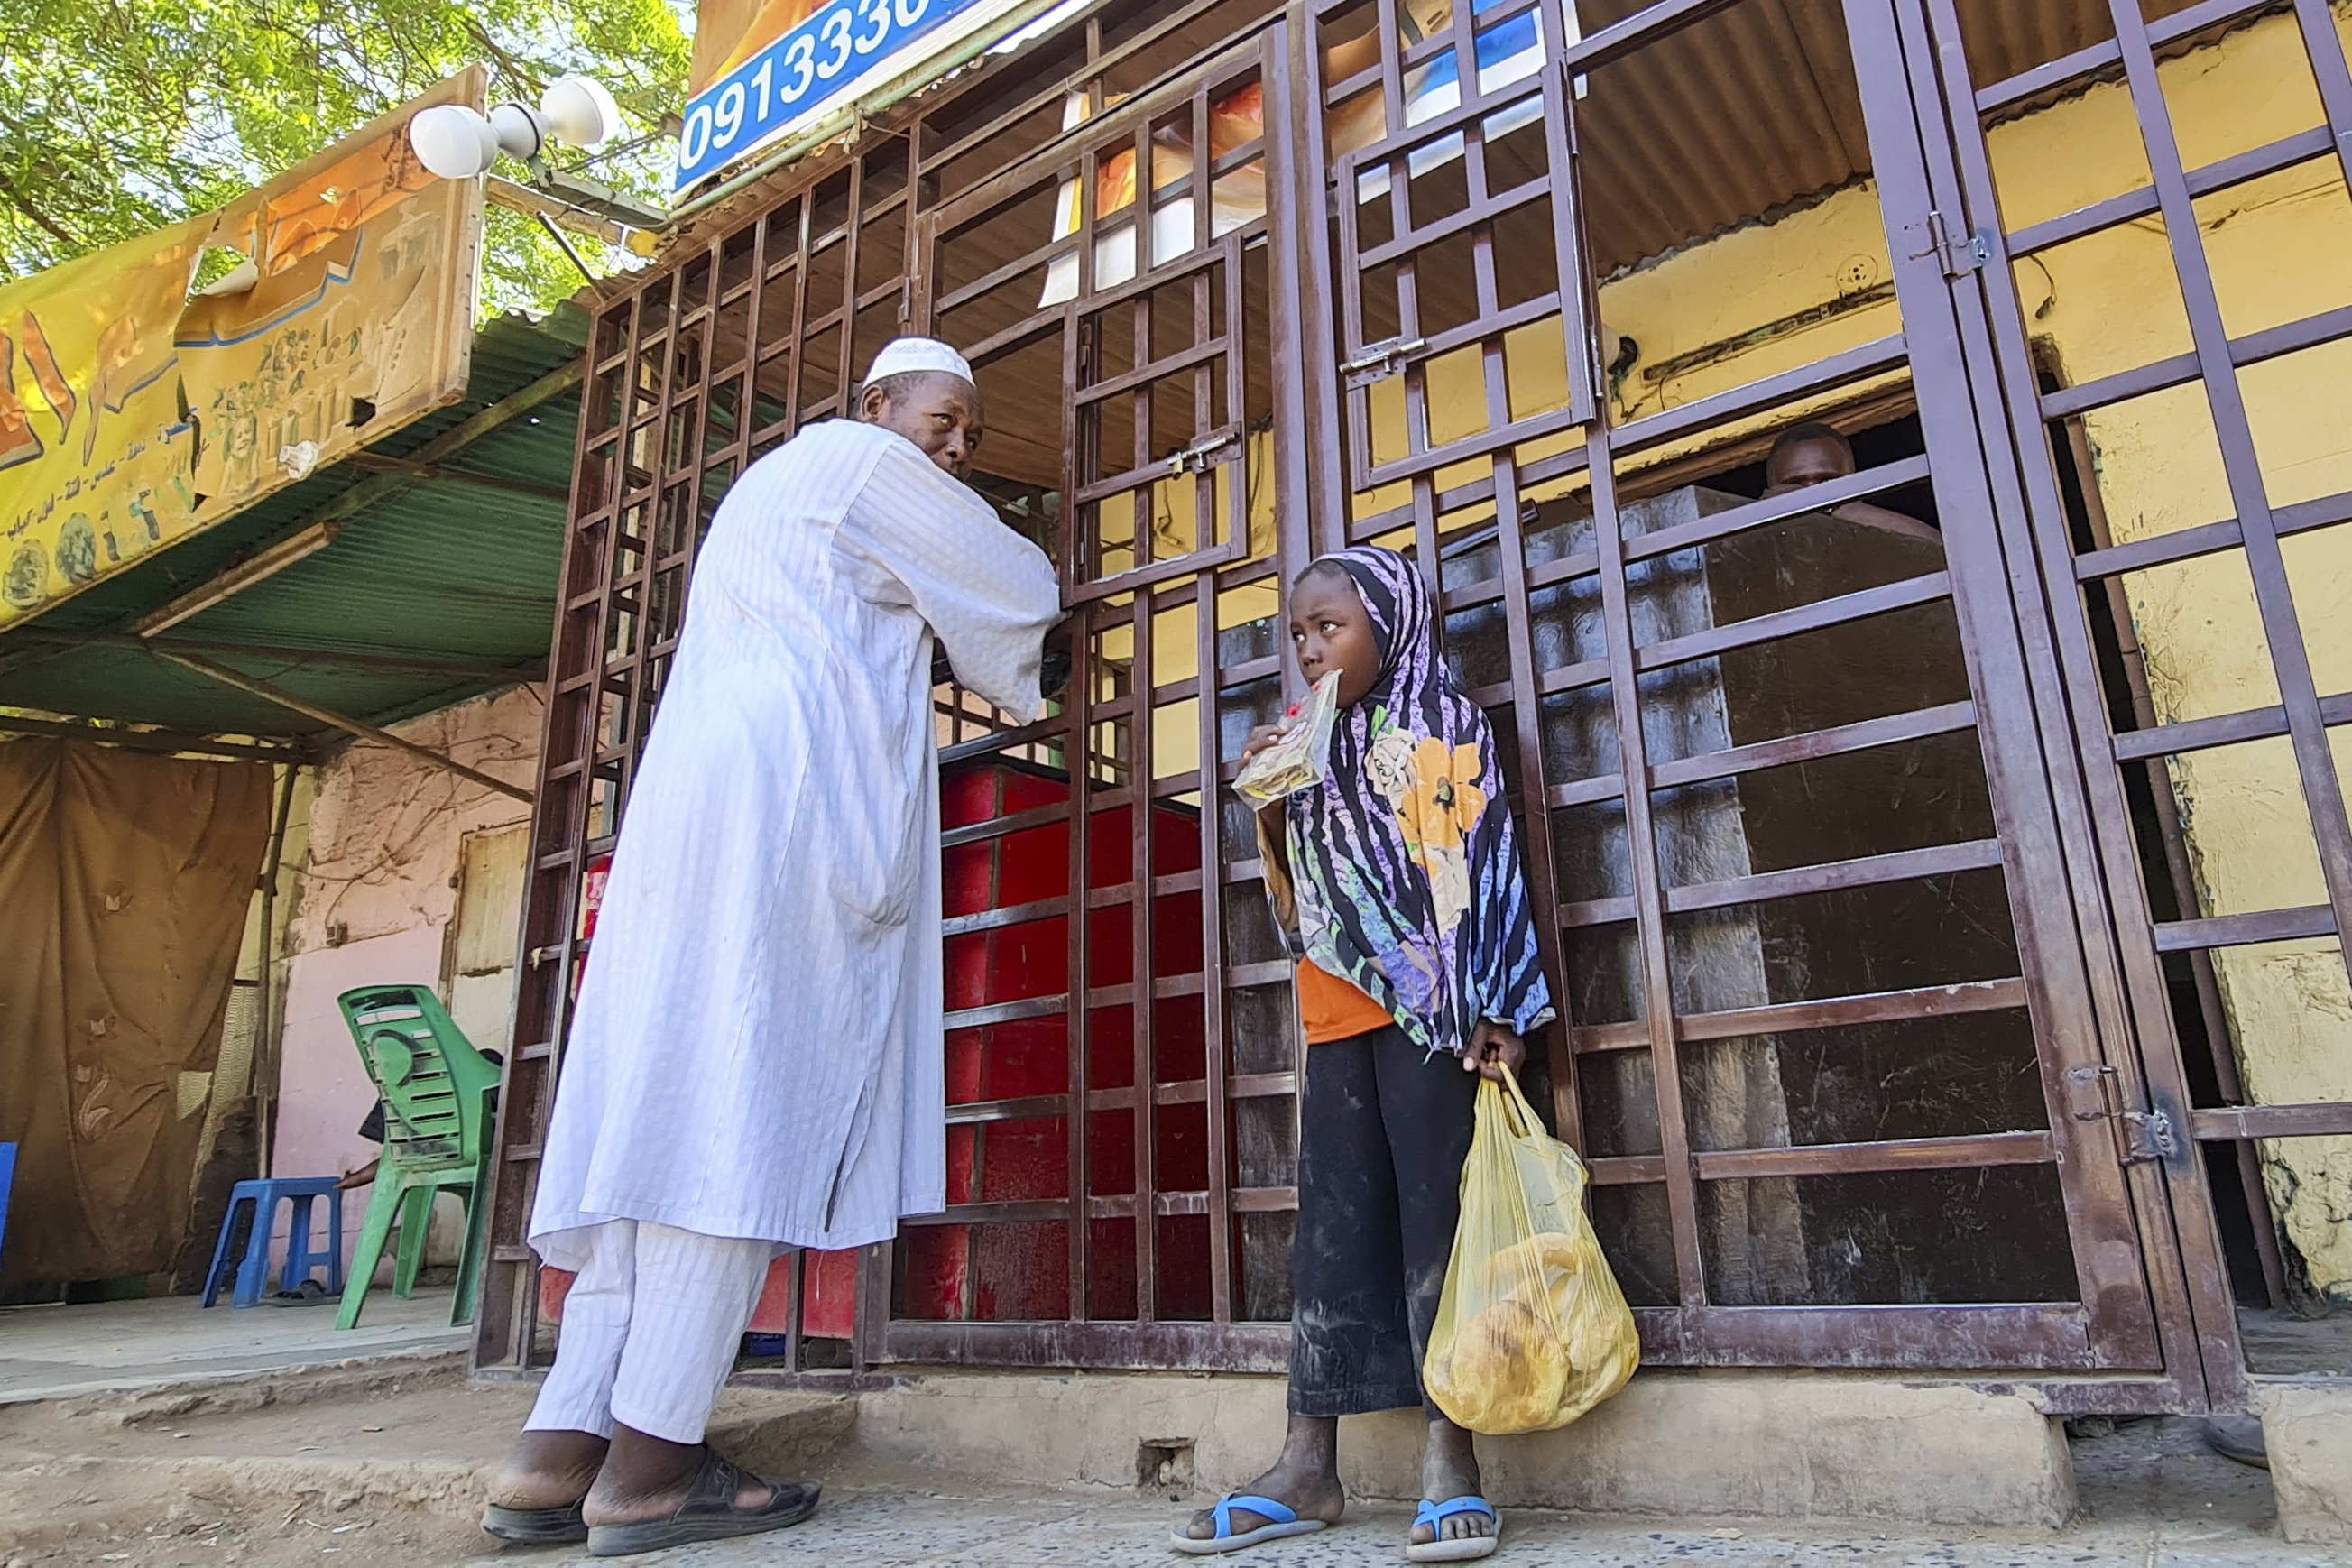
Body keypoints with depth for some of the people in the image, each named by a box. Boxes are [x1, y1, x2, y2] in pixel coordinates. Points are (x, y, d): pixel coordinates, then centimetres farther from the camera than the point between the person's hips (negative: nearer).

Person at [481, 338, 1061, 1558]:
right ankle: (649, 1463, -9)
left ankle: (559, 1450, 1)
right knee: (742, 1111, -11)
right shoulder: (867, 462, 6)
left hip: (694, 797, 9)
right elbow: (1018, 594, 10)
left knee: (663, 1110, 3)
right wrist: (1016, 678, 31)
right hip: (791, 808, -9)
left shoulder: (766, 486, 34)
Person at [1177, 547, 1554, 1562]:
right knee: (1332, 1223, 4)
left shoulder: (1440, 725, 3)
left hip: (1426, 1009, -6)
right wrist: (1270, 807, 4)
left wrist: (1484, 1009, -17)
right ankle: (1308, 1463, 8)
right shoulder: (1317, 754, 19)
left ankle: (1449, 1457, 0)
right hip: (1338, 1019, 6)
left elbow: (1476, 863, -7)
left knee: (1435, 1209, -6)